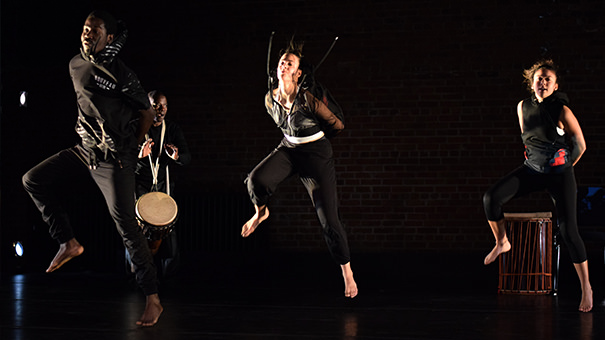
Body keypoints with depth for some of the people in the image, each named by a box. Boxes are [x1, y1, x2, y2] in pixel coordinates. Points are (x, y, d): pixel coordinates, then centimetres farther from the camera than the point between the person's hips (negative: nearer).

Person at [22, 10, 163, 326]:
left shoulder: (120, 74, -16)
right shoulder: (75, 65, 5)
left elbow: (147, 113, -6)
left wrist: (132, 147, 3)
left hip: (114, 158, -7)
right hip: (85, 148, 7)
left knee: (126, 225, -9)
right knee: (33, 179, 3)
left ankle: (153, 299, -5)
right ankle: (68, 243, 9)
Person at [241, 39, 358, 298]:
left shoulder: (308, 100, -24)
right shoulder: (270, 99, -7)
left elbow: (337, 125, -11)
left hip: (317, 154, -4)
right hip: (288, 150, 4)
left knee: (329, 220, -5)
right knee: (256, 180, -26)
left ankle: (346, 271, 11)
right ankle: (260, 213, 8)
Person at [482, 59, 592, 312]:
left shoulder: (562, 111, -15)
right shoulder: (523, 107, 0)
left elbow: (580, 144, -4)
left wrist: (565, 167, 9)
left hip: (560, 173, -4)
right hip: (532, 169, 5)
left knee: (568, 231, -9)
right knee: (491, 198, -15)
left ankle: (586, 286, 4)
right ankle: (502, 243, 11)